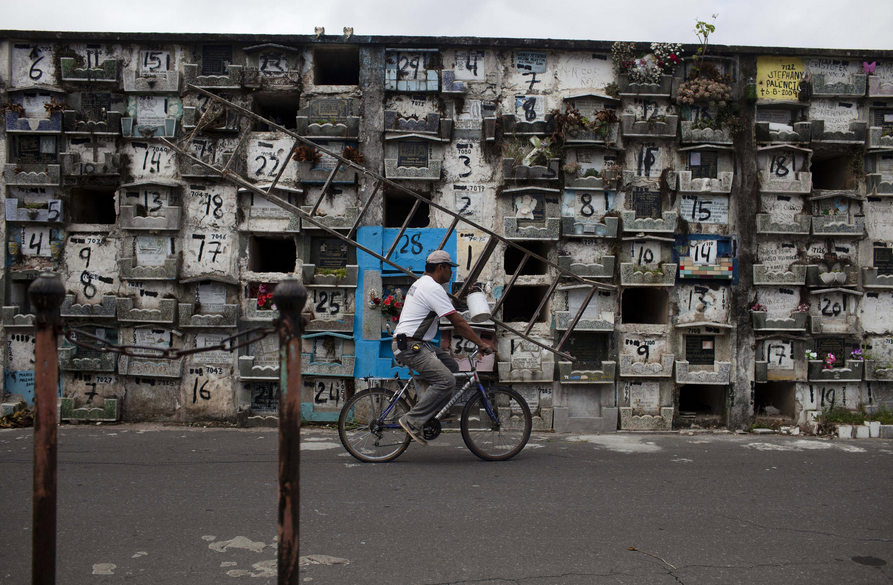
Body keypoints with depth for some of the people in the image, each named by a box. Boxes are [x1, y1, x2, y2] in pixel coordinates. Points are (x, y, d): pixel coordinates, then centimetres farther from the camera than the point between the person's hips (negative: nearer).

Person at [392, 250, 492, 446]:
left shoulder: (421, 283, 19)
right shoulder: (433, 288, -14)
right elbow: (458, 322, -15)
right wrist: (481, 343, -11)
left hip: (417, 344, 11)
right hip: (410, 346, -11)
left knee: (451, 366, 12)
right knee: (446, 380, -21)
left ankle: (429, 415, 11)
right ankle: (412, 421, -16)